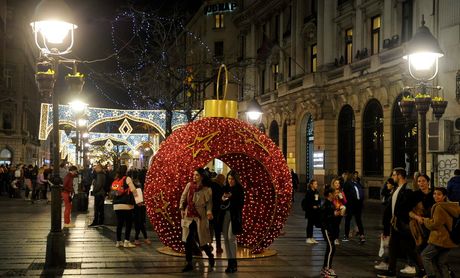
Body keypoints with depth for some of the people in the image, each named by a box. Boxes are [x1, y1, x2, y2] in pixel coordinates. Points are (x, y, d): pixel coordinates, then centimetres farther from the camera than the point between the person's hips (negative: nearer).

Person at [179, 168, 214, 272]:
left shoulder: (207, 190, -5)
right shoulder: (189, 185, 3)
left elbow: (209, 202, -5)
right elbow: (183, 197, 8)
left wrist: (209, 212, -21)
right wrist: (182, 209, -1)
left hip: (200, 217, -3)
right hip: (188, 215, 3)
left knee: (201, 240, 2)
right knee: (188, 240, 2)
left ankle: (210, 256, 31)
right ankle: (189, 263, 10)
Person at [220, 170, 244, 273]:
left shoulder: (239, 189, -2)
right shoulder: (225, 188, 8)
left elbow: (241, 203, -4)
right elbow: (220, 202, 10)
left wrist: (231, 197, -15)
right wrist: (222, 199, -11)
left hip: (234, 215, -4)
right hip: (225, 214, 4)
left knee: (231, 238, -12)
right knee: (226, 238, 1)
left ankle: (234, 263, -6)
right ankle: (230, 262, 8)